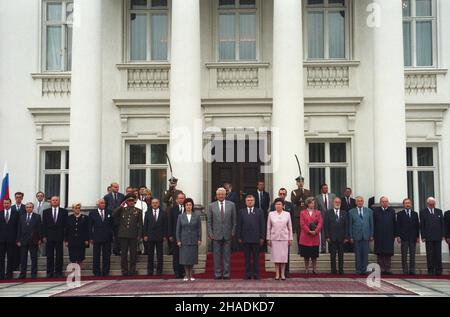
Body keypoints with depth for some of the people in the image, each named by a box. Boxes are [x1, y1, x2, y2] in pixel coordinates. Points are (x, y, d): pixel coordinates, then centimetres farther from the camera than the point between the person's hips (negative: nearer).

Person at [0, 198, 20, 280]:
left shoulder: (16, 213, 5)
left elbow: (18, 226, 4)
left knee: (11, 258, 2)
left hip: (11, 239, -1)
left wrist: (17, 238, -2)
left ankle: (9, 274, 7)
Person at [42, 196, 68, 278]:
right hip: (49, 237, 1)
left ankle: (58, 272, 8)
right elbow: (44, 225, 6)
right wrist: (44, 236, -2)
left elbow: (66, 224, 3)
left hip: (59, 237, -1)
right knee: (49, 256, 3)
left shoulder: (64, 211, 5)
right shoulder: (46, 212, 9)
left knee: (59, 256, 2)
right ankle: (50, 272, 9)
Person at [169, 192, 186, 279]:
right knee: (176, 255, 3)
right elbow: (170, 223, 5)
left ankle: (183, 272, 8)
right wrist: (170, 235, -1)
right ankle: (177, 273, 7)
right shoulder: (173, 209, 7)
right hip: (175, 235, 1)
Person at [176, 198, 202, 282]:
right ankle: (187, 275, 9)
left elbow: (199, 228, 3)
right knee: (185, 258, 0)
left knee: (192, 258, 3)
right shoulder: (181, 216, 4)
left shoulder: (197, 216, 3)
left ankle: (191, 275, 14)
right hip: (184, 240, 0)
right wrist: (178, 240, -1)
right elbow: (178, 229, 5)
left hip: (193, 240, 0)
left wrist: (199, 239, -2)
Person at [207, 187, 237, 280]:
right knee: (217, 256, 3)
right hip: (216, 234, 0)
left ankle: (226, 274, 8)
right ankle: (217, 274, 9)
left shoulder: (231, 205, 5)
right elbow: (209, 221, 6)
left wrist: (233, 232, 0)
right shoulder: (211, 206, 5)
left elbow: (234, 220, 7)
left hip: (227, 234, 0)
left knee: (227, 256, 3)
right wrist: (210, 233, -2)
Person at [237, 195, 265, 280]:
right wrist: (239, 237, 0)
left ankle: (256, 274, 9)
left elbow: (262, 225, 4)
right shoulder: (241, 212, 9)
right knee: (247, 258, 5)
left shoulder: (259, 211, 7)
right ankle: (248, 274, 10)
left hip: (256, 238, -1)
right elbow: (239, 225, 7)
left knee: (256, 258, 3)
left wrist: (262, 237, -2)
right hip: (245, 238, 1)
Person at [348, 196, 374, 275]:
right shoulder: (351, 212, 4)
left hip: (366, 236, 1)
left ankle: (364, 269, 8)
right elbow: (350, 225, 4)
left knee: (365, 253, 1)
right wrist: (351, 237, 0)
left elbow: (371, 224, 8)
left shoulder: (369, 211, 7)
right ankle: (358, 269, 9)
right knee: (358, 254, 2)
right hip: (356, 236, -1)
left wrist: (371, 235, 3)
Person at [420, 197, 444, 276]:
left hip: (438, 237, 2)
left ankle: (438, 270, 8)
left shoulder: (439, 211, 12)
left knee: (438, 254, 3)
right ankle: (431, 270, 4)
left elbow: (442, 224, 11)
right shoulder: (423, 212, 4)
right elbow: (422, 225, 1)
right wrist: (423, 236, -5)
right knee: (430, 254, 0)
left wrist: (443, 235, 3)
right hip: (428, 237, -2)